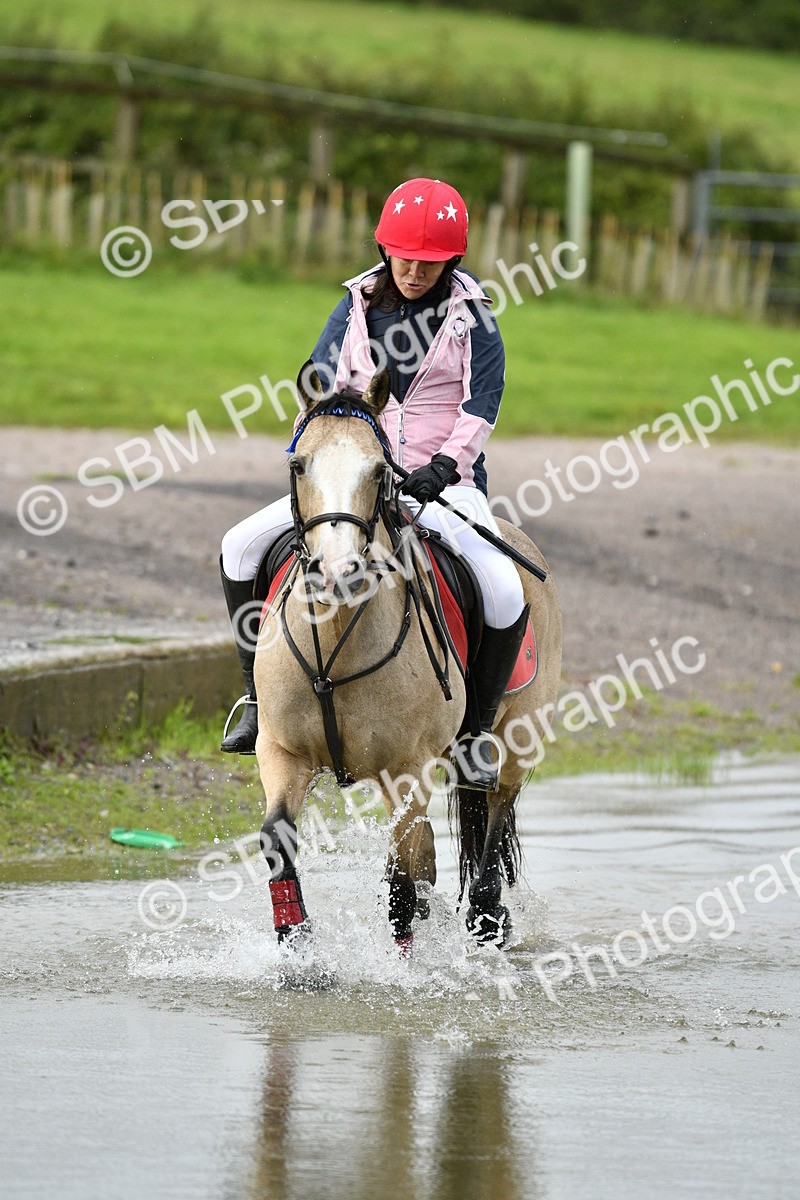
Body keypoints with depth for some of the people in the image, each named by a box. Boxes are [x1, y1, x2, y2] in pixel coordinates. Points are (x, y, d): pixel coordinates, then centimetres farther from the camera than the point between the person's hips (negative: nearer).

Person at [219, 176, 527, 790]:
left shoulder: (470, 317, -2)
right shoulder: (357, 309, 6)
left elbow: (480, 407, -9)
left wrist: (443, 468, -23)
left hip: (445, 483, -3)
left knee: (506, 595, -28)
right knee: (242, 545, -12)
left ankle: (477, 730, -6)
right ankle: (261, 699, -1)